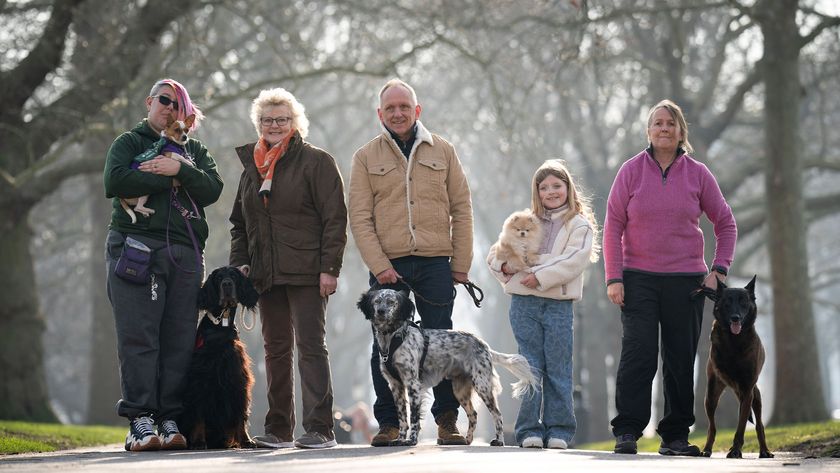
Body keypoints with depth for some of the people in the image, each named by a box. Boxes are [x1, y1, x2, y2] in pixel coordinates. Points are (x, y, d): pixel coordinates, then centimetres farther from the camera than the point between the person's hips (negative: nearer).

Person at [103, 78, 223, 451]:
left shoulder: (194, 150, 21)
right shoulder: (129, 142, 12)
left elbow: (213, 189, 3)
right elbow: (115, 182, -8)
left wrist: (179, 170, -10)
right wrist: (169, 179, -5)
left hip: (185, 253, 3)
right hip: (136, 249, -3)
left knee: (180, 340, -2)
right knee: (138, 337, -9)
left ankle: (170, 421, 0)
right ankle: (140, 422, -10)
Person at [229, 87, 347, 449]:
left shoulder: (316, 162, -1)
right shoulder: (252, 166, 17)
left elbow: (334, 218, -7)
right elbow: (239, 222, 23)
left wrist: (329, 268, -14)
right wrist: (239, 263, 9)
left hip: (305, 273, -6)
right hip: (266, 275, 6)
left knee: (310, 346, -8)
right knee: (276, 350, 8)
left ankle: (320, 428, -9)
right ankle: (279, 429, 12)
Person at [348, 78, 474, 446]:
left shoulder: (442, 151, 9)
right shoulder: (367, 157, 7)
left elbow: (461, 209, 8)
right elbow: (360, 218, 1)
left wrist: (461, 264, 0)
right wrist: (379, 266, -10)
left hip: (435, 264, 0)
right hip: (387, 266, 0)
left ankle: (447, 420, 8)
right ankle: (388, 423, 9)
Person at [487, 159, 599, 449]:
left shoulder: (580, 226, 5)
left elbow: (574, 260, -11)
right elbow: (495, 253, 21)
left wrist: (541, 276, -17)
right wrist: (503, 265, -2)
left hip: (559, 305, -2)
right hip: (524, 303, 2)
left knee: (558, 369, 0)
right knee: (530, 368, 1)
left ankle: (559, 430, 6)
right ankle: (529, 429, 4)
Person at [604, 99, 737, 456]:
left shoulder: (697, 173, 4)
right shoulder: (632, 170, 1)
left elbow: (725, 223, 11)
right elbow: (613, 226, 1)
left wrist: (719, 269, 2)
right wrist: (613, 277, -6)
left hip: (686, 279, 2)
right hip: (638, 279, -2)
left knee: (681, 360, 4)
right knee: (638, 355, -10)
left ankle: (675, 436, 10)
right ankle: (627, 432, -6)